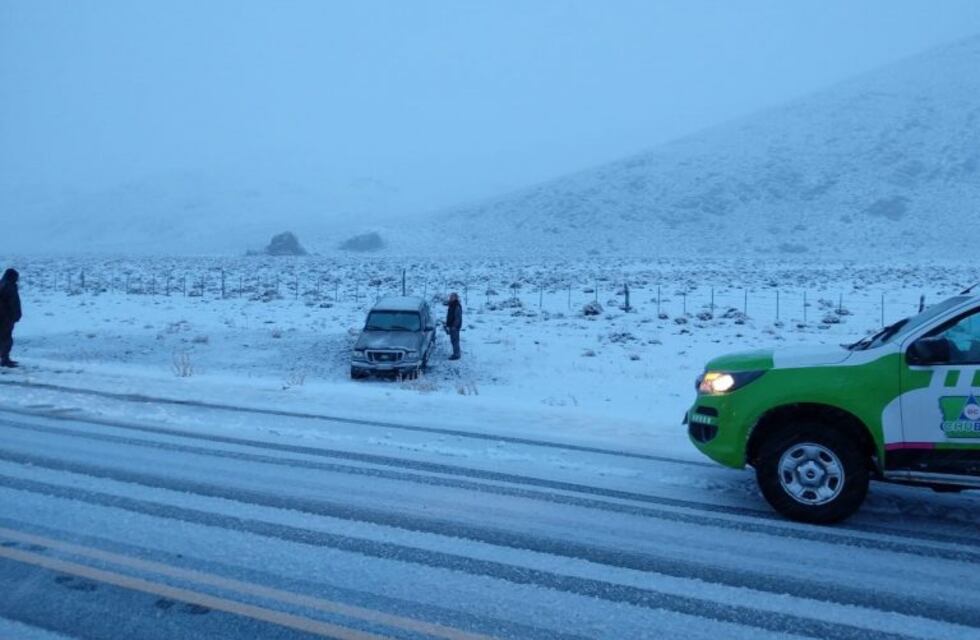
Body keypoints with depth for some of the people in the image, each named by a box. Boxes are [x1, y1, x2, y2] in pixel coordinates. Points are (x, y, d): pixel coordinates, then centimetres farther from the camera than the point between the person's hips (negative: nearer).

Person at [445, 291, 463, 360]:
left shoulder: (457, 306, -18)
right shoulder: (451, 305, 11)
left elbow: (458, 318, -21)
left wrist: (454, 326, -23)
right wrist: (447, 325, 18)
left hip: (455, 326, -10)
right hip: (451, 326, 10)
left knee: (455, 340, -5)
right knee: (453, 340, 14)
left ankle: (456, 355, 0)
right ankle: (455, 353, 23)